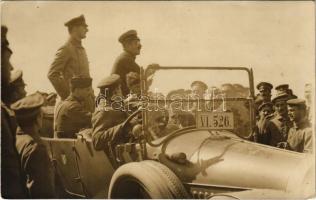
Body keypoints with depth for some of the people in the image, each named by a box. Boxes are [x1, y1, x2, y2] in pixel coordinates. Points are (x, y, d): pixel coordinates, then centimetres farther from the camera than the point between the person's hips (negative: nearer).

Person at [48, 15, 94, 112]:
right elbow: (52, 74, -17)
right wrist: (66, 95, -15)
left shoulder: (81, 49, 16)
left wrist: (91, 95, 13)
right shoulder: (66, 49, -11)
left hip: (87, 98, 8)